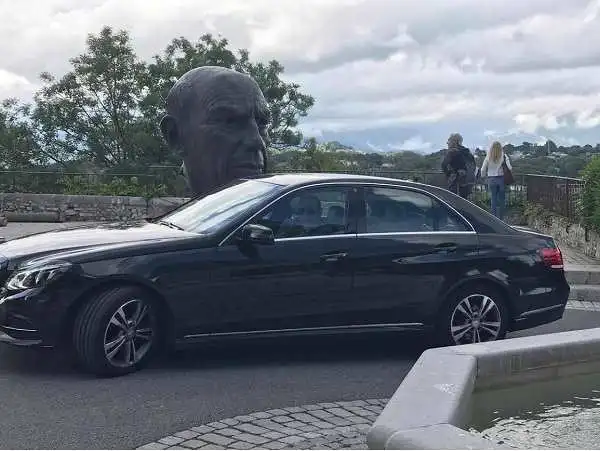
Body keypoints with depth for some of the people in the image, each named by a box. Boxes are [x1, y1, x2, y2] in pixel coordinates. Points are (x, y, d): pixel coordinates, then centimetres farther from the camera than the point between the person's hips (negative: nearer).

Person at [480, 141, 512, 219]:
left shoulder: (488, 158, -2)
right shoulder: (504, 156, -6)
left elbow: (483, 170, 1)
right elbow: (509, 167, -11)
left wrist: (485, 176, 18)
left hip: (491, 179, 1)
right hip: (501, 179, -1)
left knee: (494, 200, 9)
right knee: (501, 200, 7)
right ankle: (500, 218, 9)